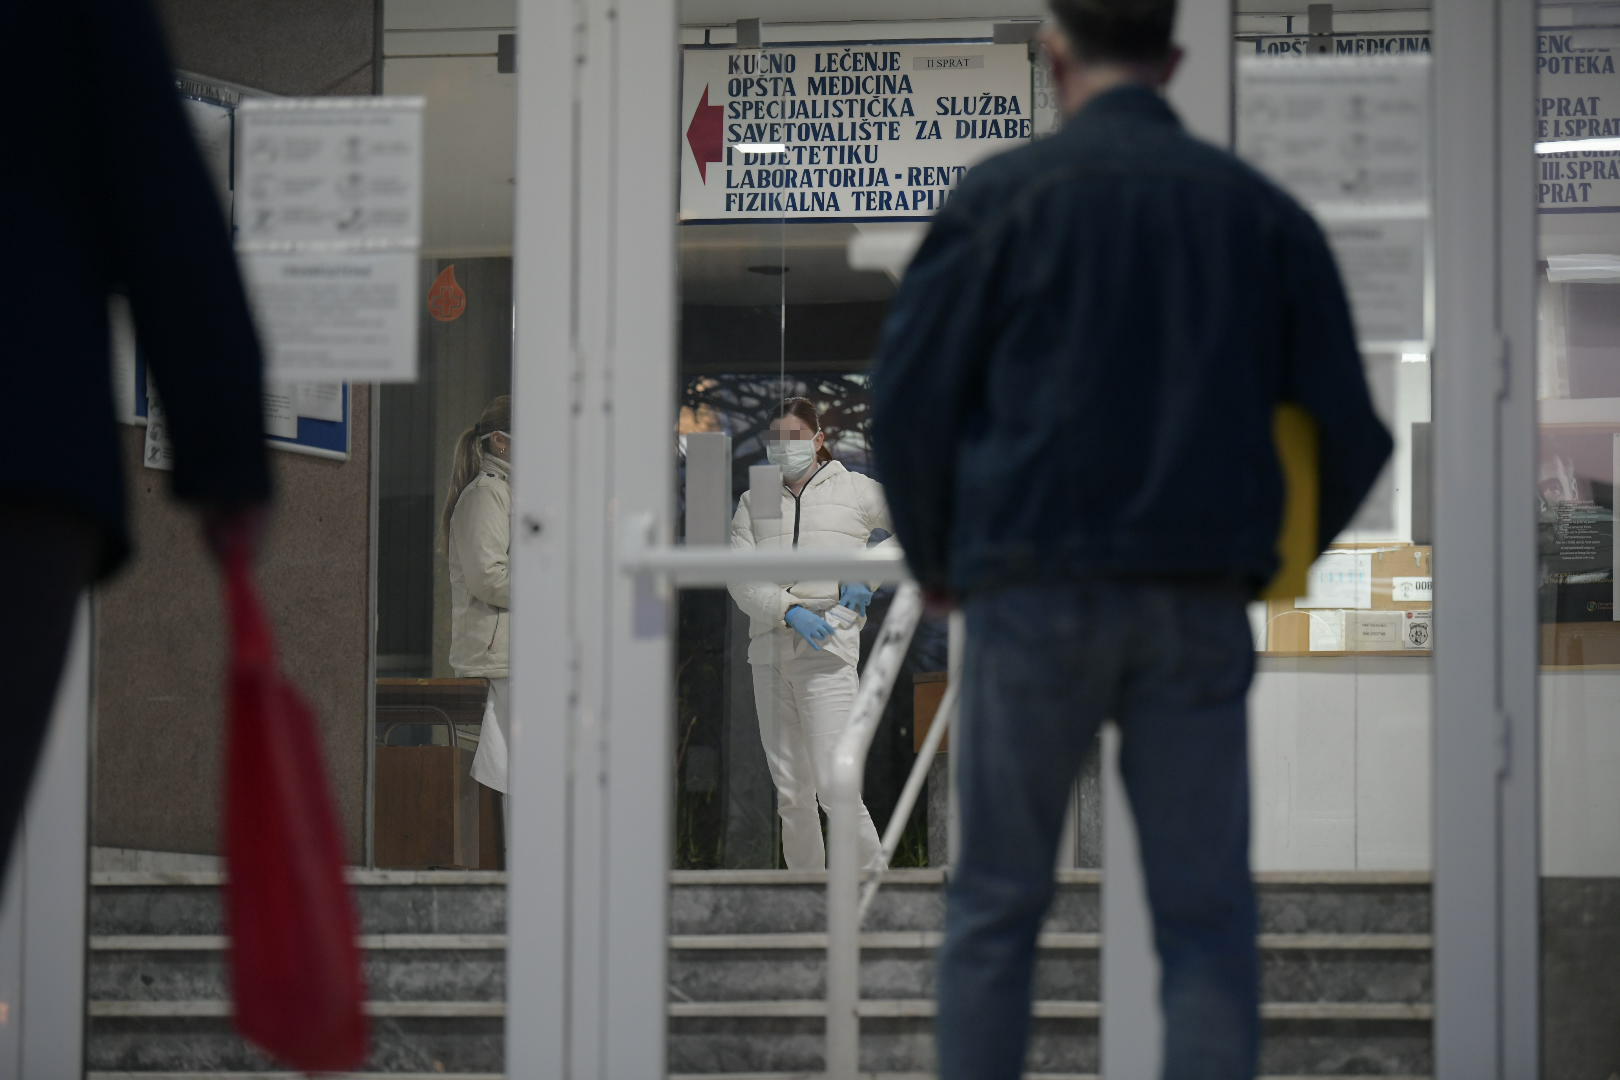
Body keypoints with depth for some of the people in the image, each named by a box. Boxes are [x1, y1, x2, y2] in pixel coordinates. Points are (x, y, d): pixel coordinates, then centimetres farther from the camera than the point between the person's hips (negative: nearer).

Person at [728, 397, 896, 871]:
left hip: (828, 653, -4)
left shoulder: (854, 490, 7)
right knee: (790, 792, 5)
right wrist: (791, 611, -16)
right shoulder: (754, 502, 14)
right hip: (769, 651, 4)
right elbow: (740, 580, 2)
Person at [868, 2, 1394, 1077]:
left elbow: (910, 394, -2)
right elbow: (1349, 430, 9)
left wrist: (937, 560, 13)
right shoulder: (1264, 211, 8)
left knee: (997, 906, 9)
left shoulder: (1007, 194, 1)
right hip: (1200, 612, 2)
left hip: (1036, 594, -1)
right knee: (1207, 918, 4)